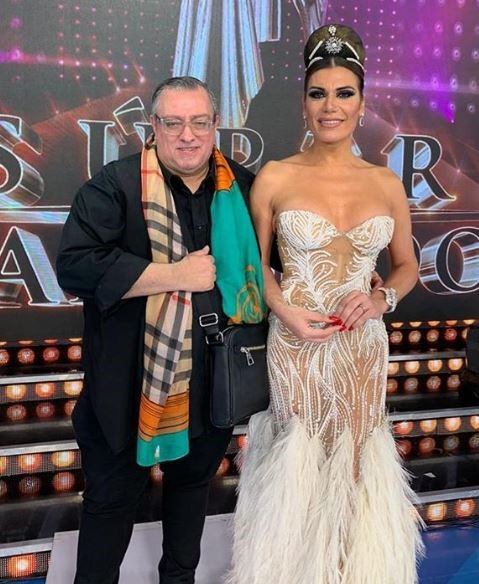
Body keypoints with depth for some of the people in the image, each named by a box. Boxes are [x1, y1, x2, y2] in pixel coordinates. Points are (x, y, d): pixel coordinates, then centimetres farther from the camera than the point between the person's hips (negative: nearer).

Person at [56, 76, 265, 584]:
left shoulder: (243, 188, 2)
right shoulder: (115, 186, -11)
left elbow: (265, 261, 17)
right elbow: (75, 266, -24)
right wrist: (177, 275, -23)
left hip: (212, 383, 5)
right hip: (129, 383, -4)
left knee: (193, 479, 24)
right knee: (112, 495, 11)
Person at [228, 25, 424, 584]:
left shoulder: (386, 183, 2)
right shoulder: (275, 177, -5)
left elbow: (407, 266, 12)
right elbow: (255, 260, 4)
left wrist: (380, 299, -8)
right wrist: (285, 311, -12)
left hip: (363, 345, 2)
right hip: (295, 343, -2)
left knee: (355, 460, 12)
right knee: (297, 464, 9)